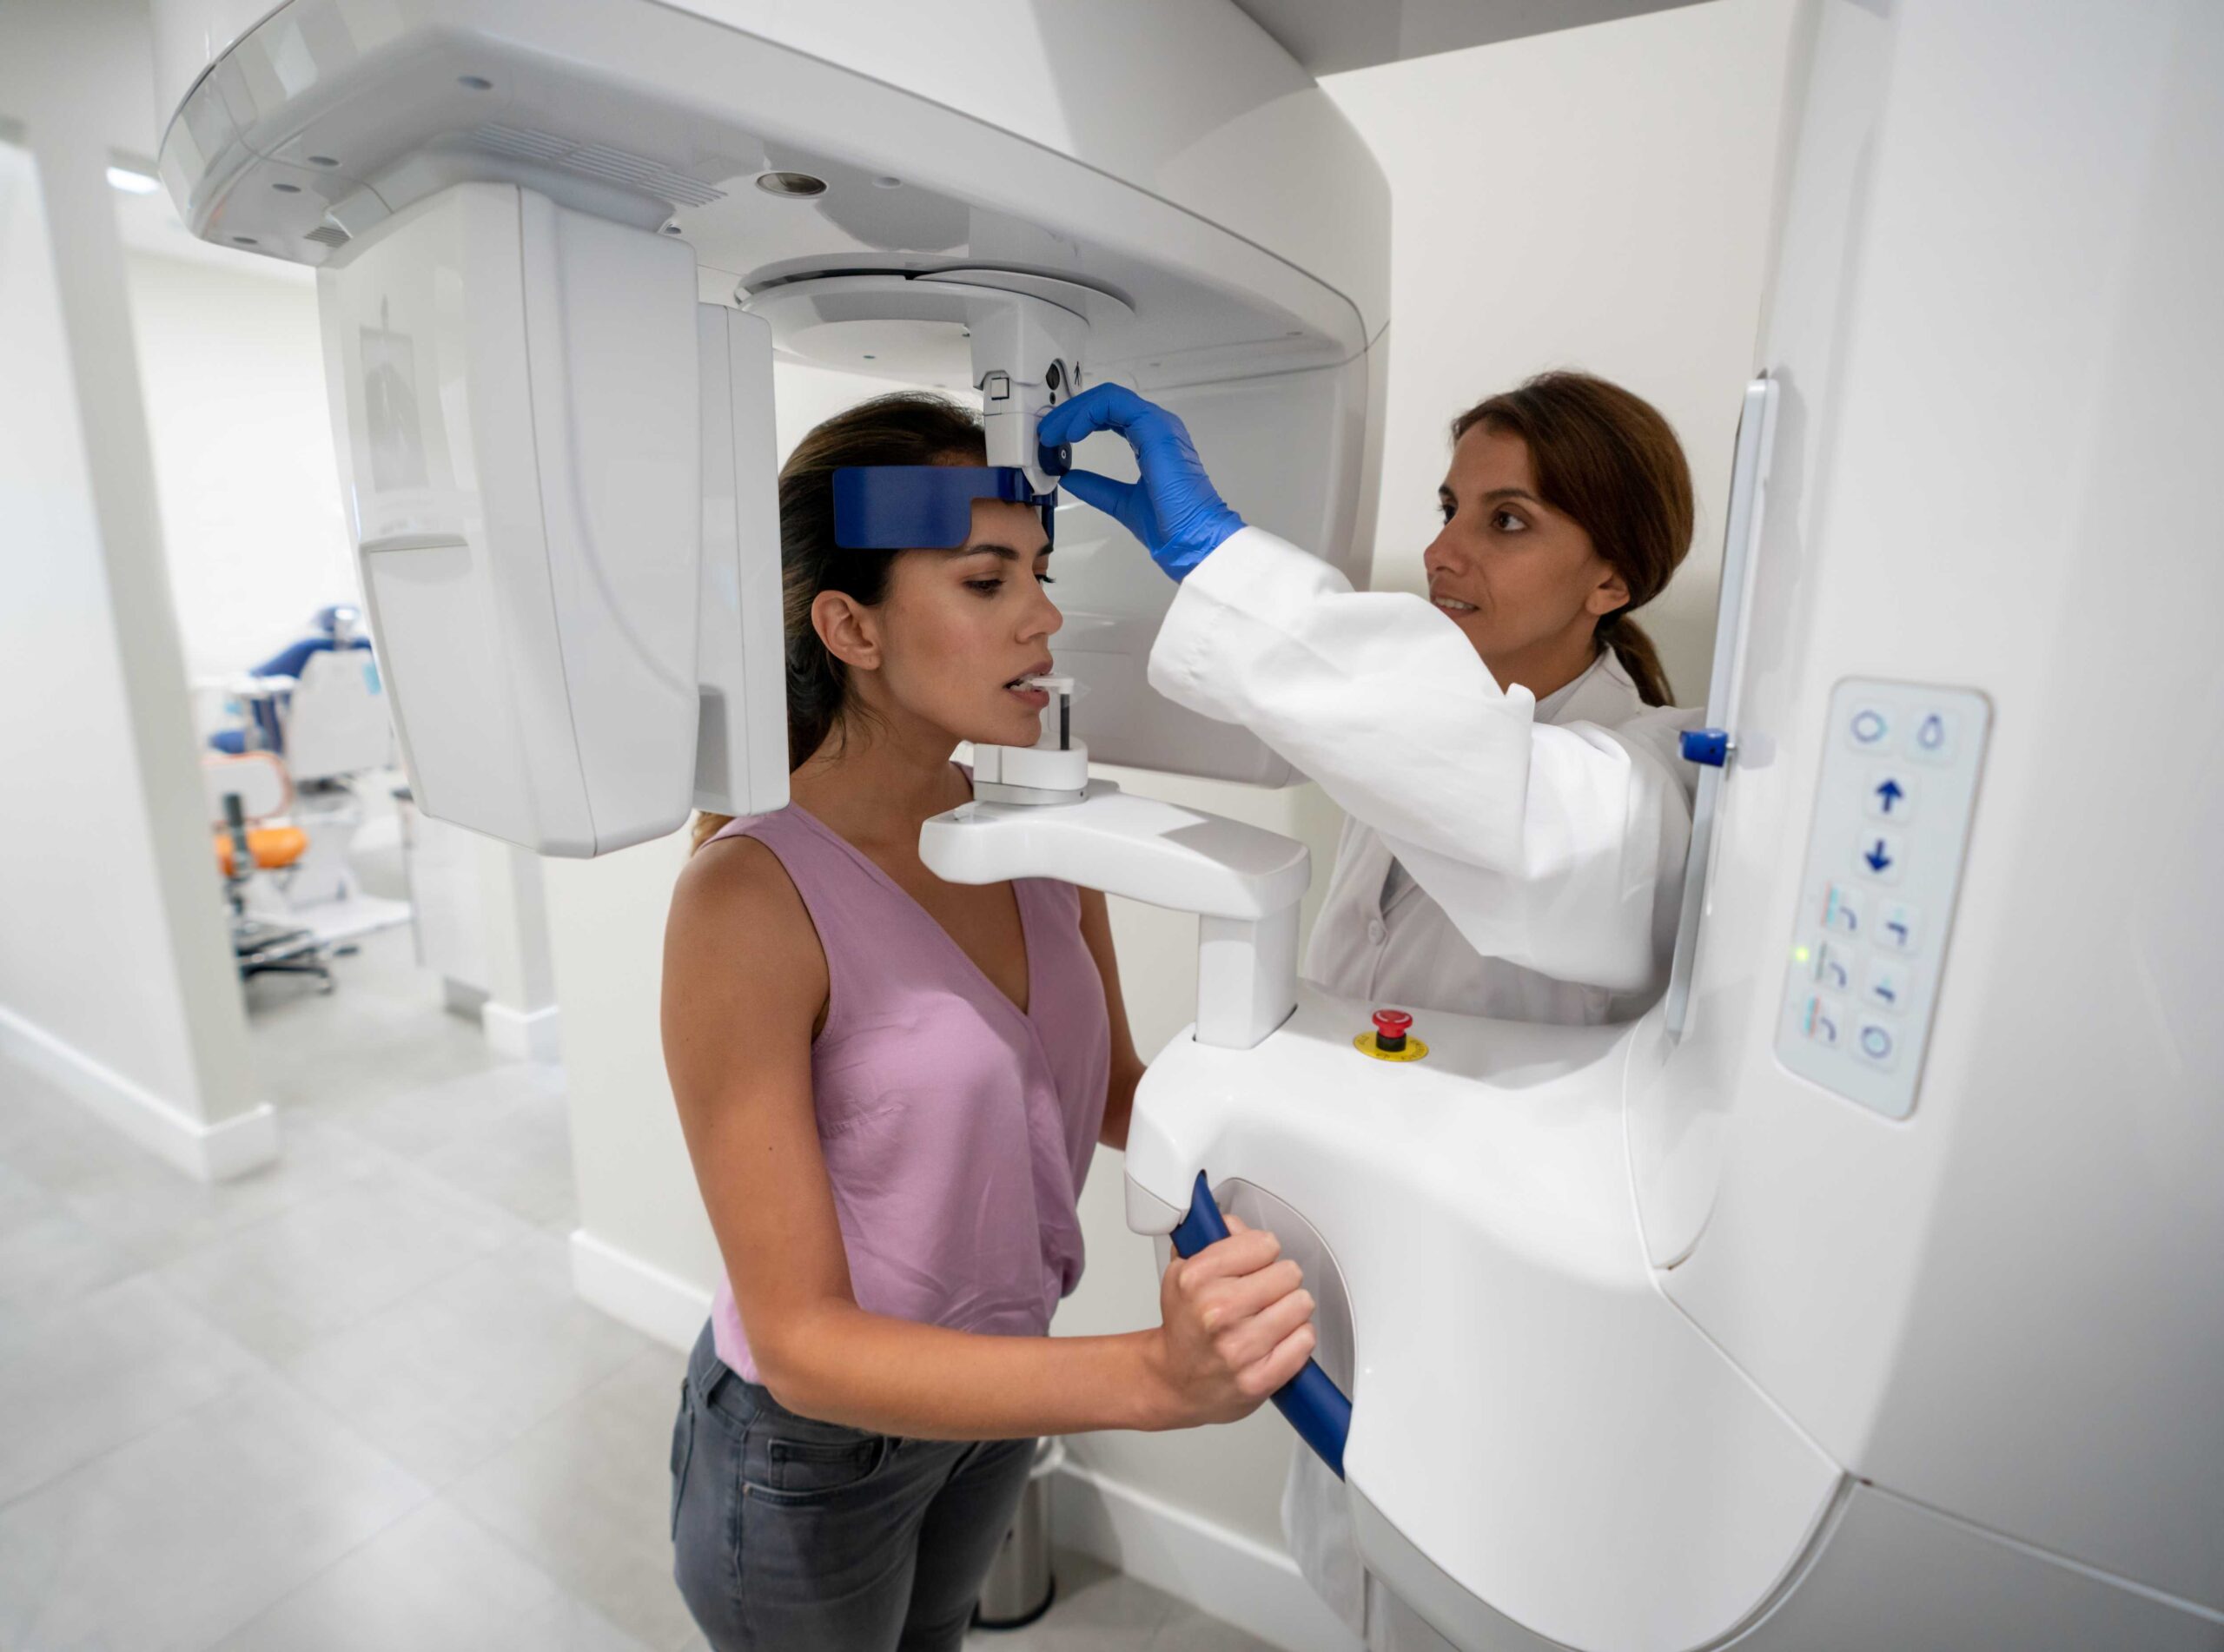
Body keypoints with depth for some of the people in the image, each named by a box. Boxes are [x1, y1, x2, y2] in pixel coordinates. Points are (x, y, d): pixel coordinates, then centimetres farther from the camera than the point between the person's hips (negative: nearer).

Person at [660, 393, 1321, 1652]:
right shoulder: (752, 897, -30)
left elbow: (1115, 1093, -1)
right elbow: (801, 1340, -28)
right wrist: (1155, 1377, -40)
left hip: (999, 1381, 5)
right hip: (811, 1449, -4)